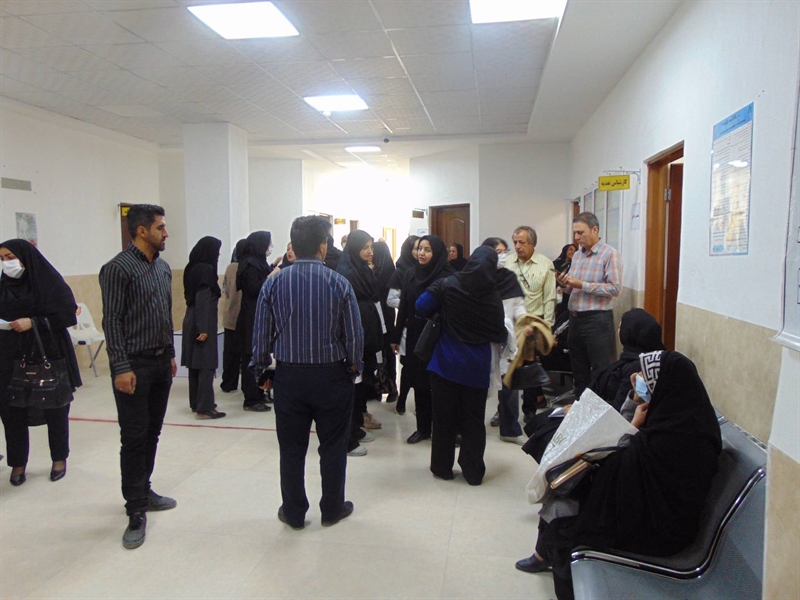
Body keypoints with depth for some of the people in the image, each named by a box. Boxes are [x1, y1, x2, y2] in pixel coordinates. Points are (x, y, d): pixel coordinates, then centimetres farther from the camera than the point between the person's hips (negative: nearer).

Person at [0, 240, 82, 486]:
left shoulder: (49, 281, -6)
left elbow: (67, 314, -11)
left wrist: (33, 322, -17)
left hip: (48, 354, -4)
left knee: (54, 408, 6)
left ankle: (60, 458, 24)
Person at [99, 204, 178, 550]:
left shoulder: (163, 267, 12)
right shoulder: (118, 268, -11)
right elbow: (112, 321, -14)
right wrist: (121, 368, -18)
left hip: (161, 362, 7)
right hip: (134, 365, -7)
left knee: (152, 433, 14)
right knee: (134, 437, -2)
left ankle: (144, 491, 29)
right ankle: (136, 512, 7)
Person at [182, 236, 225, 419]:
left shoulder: (193, 268, 11)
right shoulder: (206, 269, -15)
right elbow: (203, 300, -20)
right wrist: (204, 328, -20)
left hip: (191, 322, 9)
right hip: (203, 324, -9)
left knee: (196, 363, 14)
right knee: (206, 365, -4)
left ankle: (196, 403, 22)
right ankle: (204, 407, -2)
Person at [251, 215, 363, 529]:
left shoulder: (274, 283, -5)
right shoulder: (339, 283, -10)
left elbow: (261, 334, -1)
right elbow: (354, 335, -7)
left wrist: (262, 371, 12)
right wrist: (354, 368, 10)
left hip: (289, 376, 2)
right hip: (331, 376, -1)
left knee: (291, 448, 13)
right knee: (333, 447, 14)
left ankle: (293, 513, 26)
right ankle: (332, 509, 27)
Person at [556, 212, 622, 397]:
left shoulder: (610, 254, -9)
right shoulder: (577, 255, 13)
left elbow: (615, 288, -17)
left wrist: (582, 285, -18)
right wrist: (566, 284, -4)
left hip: (597, 320, -7)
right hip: (575, 318, 7)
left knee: (601, 374, 1)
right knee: (579, 371, 16)